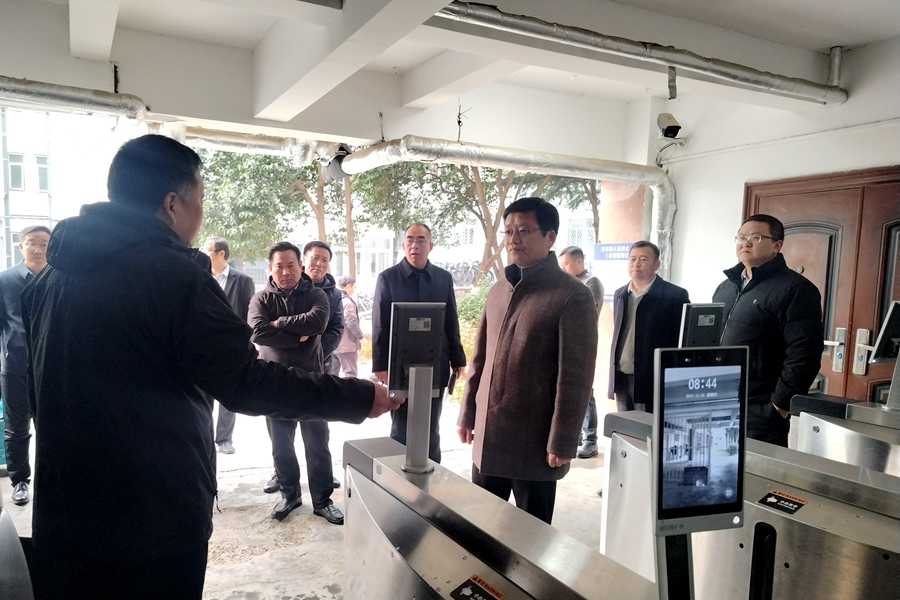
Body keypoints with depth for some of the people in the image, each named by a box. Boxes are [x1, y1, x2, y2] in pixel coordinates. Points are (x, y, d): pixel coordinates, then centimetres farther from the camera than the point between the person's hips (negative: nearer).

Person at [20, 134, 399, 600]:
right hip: (154, 517, -7)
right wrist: (361, 398, -14)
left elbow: (38, 390, 15)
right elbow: (247, 384, -21)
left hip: (62, 512, 7)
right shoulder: (175, 276, -19)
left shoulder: (51, 275, 5)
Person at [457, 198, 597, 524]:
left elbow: (576, 376, -14)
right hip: (488, 436, 6)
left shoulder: (572, 296, -12)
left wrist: (562, 442, -15)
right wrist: (467, 413, 13)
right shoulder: (498, 291, 10)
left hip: (534, 442, -6)